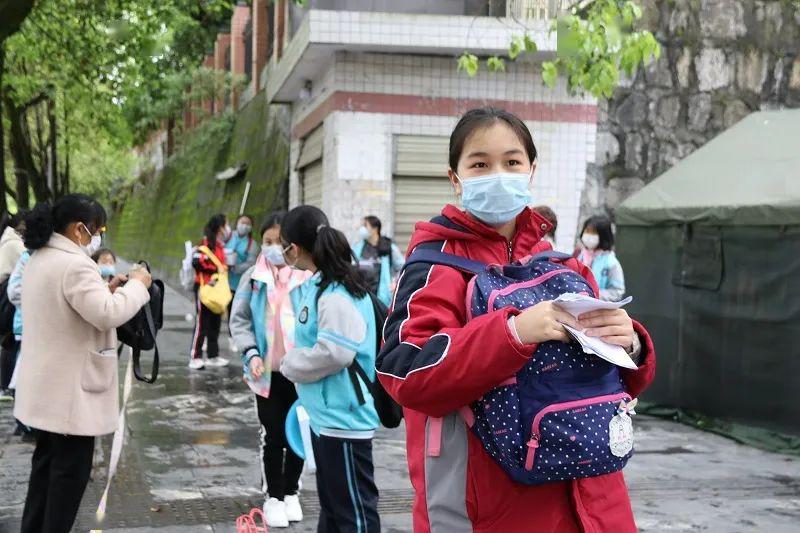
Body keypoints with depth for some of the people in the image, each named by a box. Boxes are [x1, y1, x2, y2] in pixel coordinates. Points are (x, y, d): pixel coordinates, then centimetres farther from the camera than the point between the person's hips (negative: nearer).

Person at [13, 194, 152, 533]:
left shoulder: (39, 259, 10)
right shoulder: (74, 264, -22)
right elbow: (107, 315, -26)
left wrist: (108, 289, 10)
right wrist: (137, 285, -13)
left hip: (47, 384, 10)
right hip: (70, 387, -10)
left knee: (47, 459, 20)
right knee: (71, 467, 1)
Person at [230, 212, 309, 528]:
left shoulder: (307, 276, -9)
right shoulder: (254, 277, -2)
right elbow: (239, 320, 2)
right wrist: (251, 353, -10)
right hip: (267, 369, 1)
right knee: (273, 434, 7)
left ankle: (291, 493, 30)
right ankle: (273, 496, 22)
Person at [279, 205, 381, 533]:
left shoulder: (338, 294, -20)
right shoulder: (316, 285, 11)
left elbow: (334, 353, -28)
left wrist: (289, 365, -13)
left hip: (342, 419, -11)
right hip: (324, 415, 11)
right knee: (331, 503, 22)